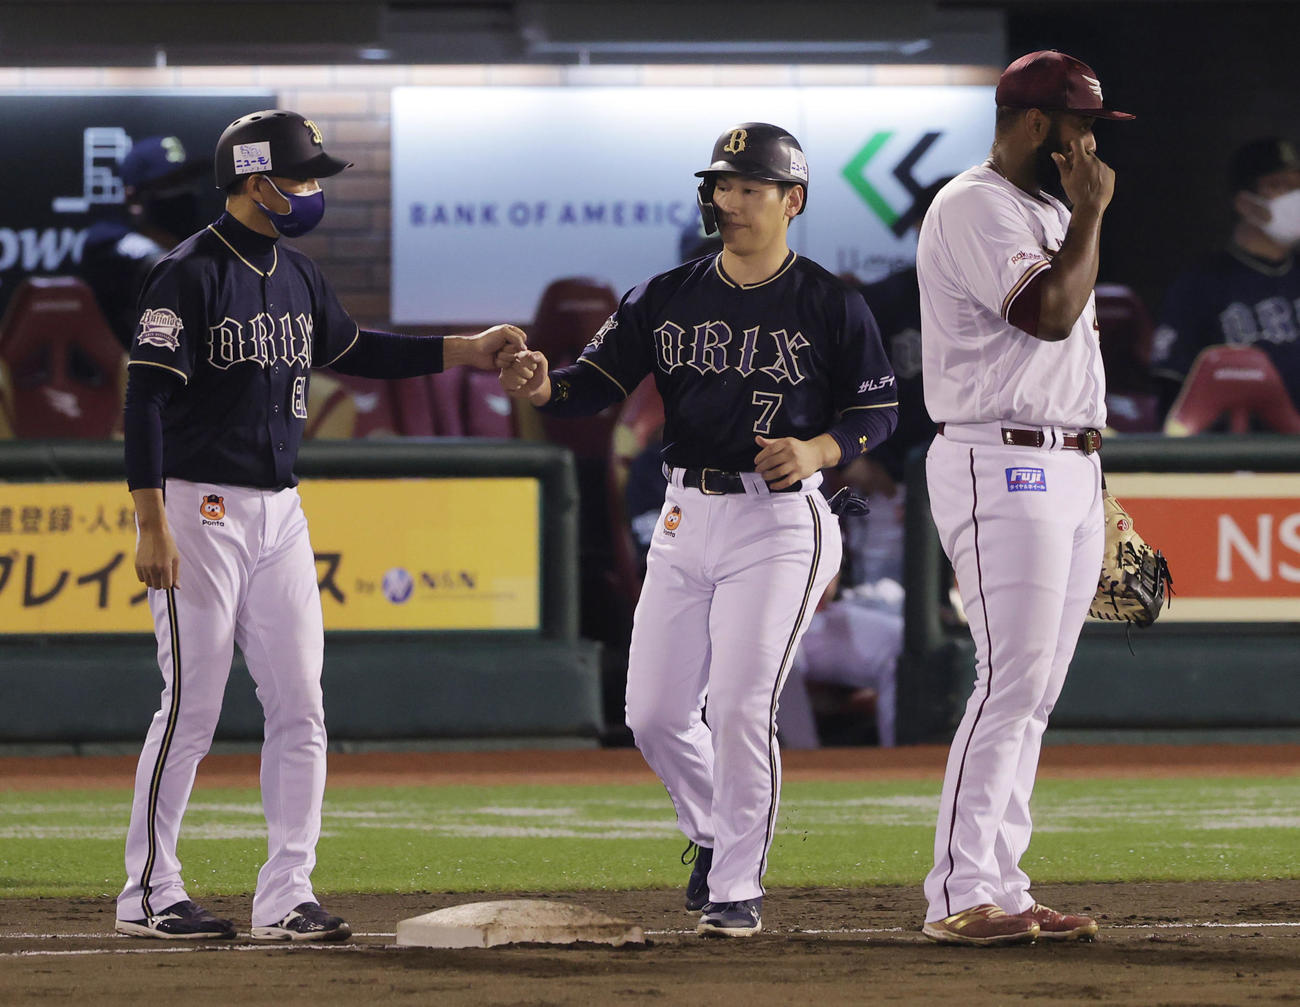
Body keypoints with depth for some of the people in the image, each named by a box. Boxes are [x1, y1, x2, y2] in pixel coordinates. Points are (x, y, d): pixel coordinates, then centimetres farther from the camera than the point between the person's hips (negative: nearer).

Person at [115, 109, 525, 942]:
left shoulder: (298, 277, 12)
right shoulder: (191, 274, -12)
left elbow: (352, 350, 28)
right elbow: (146, 397, -16)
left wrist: (466, 351, 21)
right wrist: (152, 525, -22)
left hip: (280, 513, 8)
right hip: (201, 508, -8)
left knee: (300, 709, 3)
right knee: (193, 708, -5)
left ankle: (286, 897, 6)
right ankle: (149, 895, 5)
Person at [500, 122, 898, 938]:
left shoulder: (831, 306, -4)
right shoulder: (669, 298, 7)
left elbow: (878, 411, 2)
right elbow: (597, 382, 0)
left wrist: (816, 449, -17)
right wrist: (543, 387, -22)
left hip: (780, 519, -5)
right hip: (687, 518, 5)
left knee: (742, 708, -13)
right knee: (654, 715, 7)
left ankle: (739, 888, -1)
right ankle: (717, 835, 32)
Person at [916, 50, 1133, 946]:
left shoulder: (1051, 216, 21)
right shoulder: (976, 208, -10)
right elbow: (1049, 314, -23)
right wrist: (1092, 212, -11)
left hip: (1073, 471, 10)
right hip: (1003, 469, -10)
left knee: (1033, 694, 7)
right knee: (1012, 683, -15)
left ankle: (1000, 887, 8)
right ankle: (959, 898, -15)